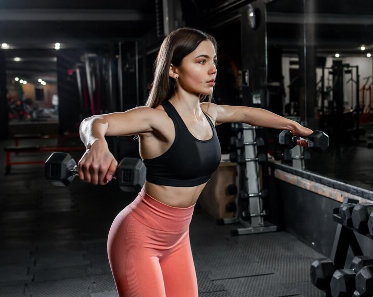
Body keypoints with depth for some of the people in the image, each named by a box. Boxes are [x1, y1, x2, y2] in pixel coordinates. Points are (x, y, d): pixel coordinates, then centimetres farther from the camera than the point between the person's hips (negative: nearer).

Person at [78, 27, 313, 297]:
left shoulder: (208, 113, 0)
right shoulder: (157, 118, -22)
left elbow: (246, 113, 21)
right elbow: (94, 123, -38)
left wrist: (293, 125, 30)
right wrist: (97, 146, -61)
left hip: (177, 237, 7)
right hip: (139, 237, -7)